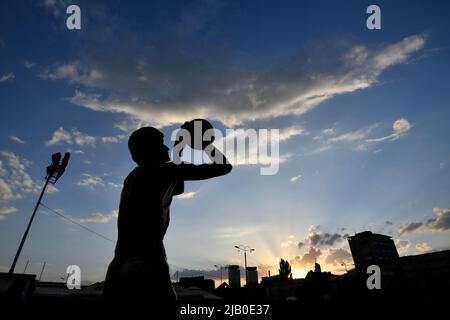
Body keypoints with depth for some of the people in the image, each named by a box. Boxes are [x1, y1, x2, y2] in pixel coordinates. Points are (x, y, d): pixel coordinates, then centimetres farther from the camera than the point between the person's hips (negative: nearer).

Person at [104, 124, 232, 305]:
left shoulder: (133, 177, 22)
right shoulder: (160, 170, -2)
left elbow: (178, 188, 38)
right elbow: (223, 166, -3)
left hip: (117, 271, 9)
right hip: (146, 269, -8)